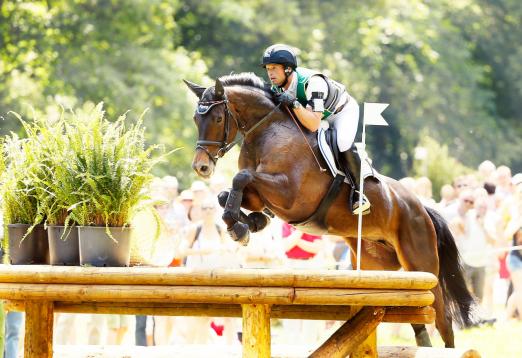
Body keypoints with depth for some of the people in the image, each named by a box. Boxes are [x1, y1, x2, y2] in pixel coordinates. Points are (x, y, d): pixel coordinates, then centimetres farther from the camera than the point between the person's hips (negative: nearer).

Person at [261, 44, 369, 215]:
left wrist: (293, 104, -55)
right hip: (313, 112, 8)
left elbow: (313, 125, -46)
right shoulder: (277, 88, -18)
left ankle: (359, 193, -18)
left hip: (344, 110, -8)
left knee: (344, 144, -31)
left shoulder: (312, 82, -41)